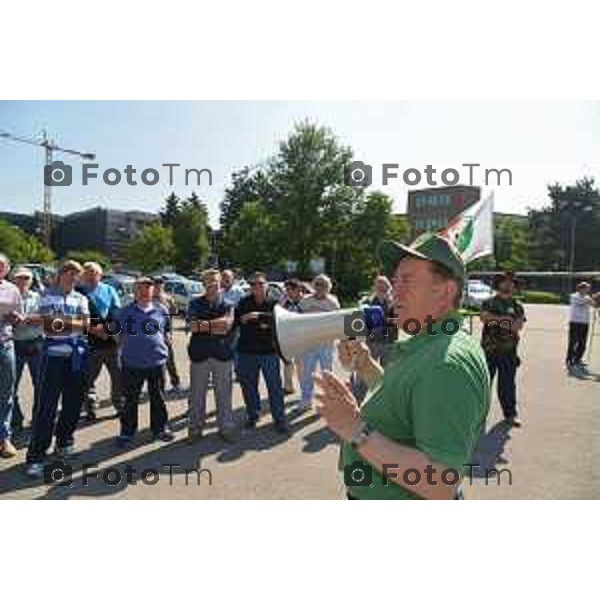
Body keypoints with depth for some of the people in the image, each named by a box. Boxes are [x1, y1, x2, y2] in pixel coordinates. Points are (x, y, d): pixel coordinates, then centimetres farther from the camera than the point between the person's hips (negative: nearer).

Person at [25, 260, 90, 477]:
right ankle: (35, 456, 0)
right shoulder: (48, 295, 3)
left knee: (73, 402, 10)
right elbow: (48, 325, -7)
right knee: (46, 406, -5)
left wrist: (61, 322, -12)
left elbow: (86, 324, -1)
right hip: (54, 353, -4)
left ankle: (64, 441, 29)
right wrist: (75, 324, -8)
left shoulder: (81, 298, 12)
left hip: (78, 354, 4)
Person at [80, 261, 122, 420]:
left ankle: (120, 405, 21)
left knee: (118, 375, 7)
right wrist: (92, 329, -16)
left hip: (111, 340, 2)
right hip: (90, 343, -2)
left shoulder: (109, 290, 11)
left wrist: (105, 326, -14)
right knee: (89, 377, 5)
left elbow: (116, 311, 1)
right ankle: (90, 409, 16)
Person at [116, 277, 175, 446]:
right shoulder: (126, 311, 3)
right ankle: (127, 432, 23)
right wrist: (129, 345, 1)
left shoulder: (162, 310, 4)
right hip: (132, 362, 0)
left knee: (158, 397, 12)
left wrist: (160, 344, 3)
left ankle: (160, 428, 27)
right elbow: (120, 334, 10)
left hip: (157, 360, 1)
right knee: (130, 399, 9)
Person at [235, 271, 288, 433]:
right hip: (247, 351, 3)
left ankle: (280, 419, 15)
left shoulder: (274, 303, -2)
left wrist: (260, 316, -30)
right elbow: (234, 320, 9)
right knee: (248, 386, 13)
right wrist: (241, 319, -12)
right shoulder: (244, 303, 5)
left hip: (269, 351, -2)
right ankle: (253, 415, 31)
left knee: (275, 386, 3)